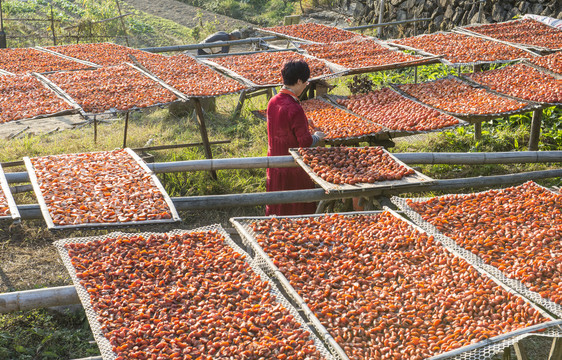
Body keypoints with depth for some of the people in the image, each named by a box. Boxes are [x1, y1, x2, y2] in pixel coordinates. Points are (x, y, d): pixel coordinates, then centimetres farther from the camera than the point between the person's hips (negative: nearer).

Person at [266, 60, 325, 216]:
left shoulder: (273, 102, -1)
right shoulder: (294, 109, -25)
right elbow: (305, 143, -21)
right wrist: (317, 137, 0)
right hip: (293, 167, -7)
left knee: (277, 210, 18)